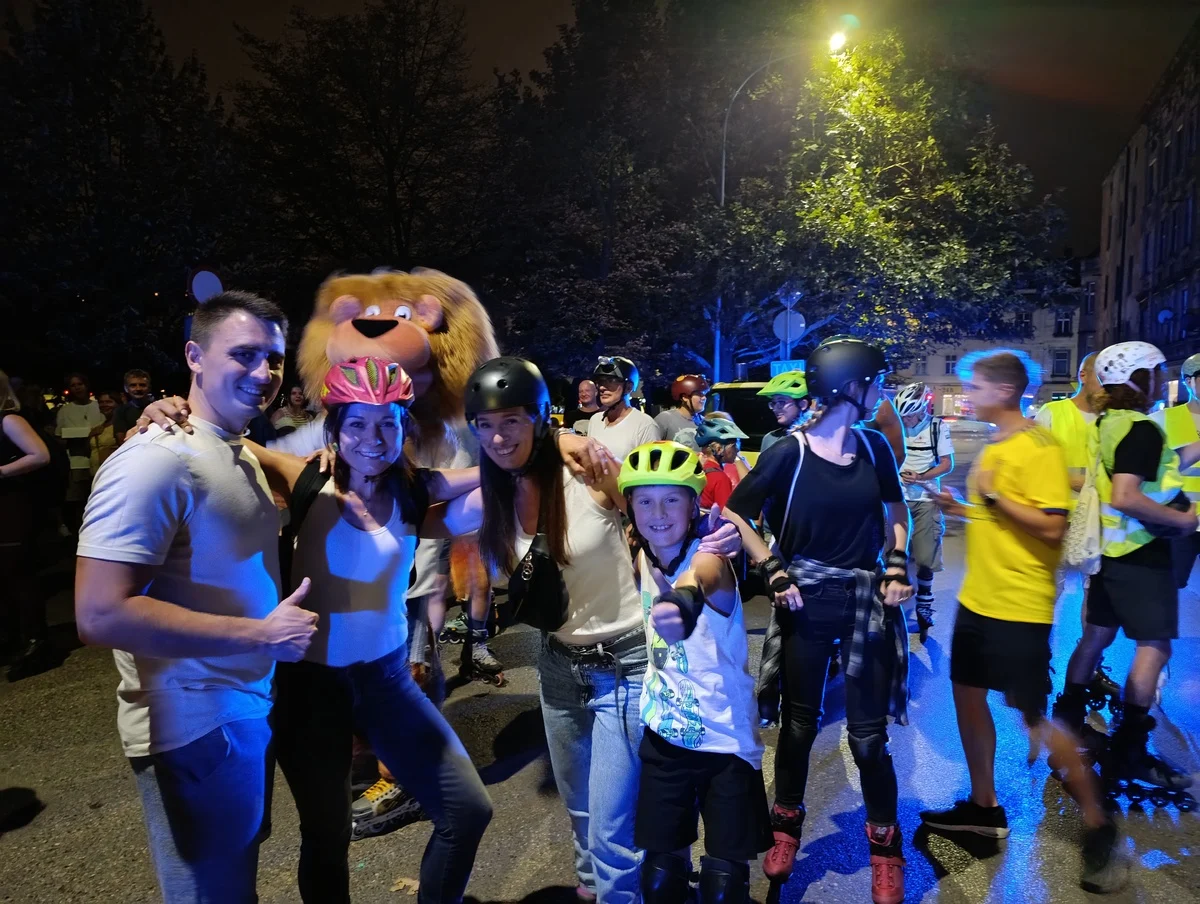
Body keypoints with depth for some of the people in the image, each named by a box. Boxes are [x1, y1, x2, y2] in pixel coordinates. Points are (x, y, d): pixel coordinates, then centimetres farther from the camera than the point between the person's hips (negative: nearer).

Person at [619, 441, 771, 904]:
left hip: (726, 740, -4)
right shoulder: (642, 562, -5)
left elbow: (701, 577, -49)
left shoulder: (707, 557, -23)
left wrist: (684, 598, -70)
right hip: (663, 736, 4)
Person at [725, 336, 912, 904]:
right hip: (806, 602, -2)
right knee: (799, 723, 12)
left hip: (866, 600, 2)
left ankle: (885, 849, 28)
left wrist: (897, 567, 1)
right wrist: (773, 573, -13)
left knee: (868, 734, 6)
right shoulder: (788, 454, -13)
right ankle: (786, 828, 35)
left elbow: (895, 511, 15)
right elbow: (734, 515, -8)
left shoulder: (874, 447, 0)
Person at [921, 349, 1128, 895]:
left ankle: (1099, 826, 20)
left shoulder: (1039, 449, -17)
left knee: (1033, 717, 0)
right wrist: (962, 509, 7)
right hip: (977, 598, 9)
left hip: (1019, 606, -9)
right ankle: (984, 807, 30)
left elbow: (1052, 527, -24)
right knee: (968, 695, 14)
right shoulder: (993, 446, 11)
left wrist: (994, 495, -21)